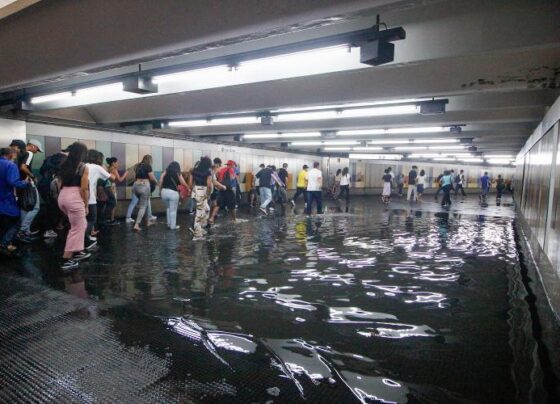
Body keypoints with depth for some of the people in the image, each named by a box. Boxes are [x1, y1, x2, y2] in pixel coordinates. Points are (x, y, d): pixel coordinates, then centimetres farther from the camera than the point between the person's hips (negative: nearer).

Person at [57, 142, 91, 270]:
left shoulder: (64, 166, 14)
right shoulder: (83, 167, -7)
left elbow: (61, 183, 13)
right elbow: (84, 188, -10)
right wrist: (86, 205, -2)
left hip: (62, 196, 8)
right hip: (74, 198, -8)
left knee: (82, 224, 23)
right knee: (76, 228, 4)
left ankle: (78, 252, 29)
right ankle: (67, 259, 6)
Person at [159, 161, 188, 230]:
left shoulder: (165, 172, 12)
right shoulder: (178, 174, 7)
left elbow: (160, 181, 1)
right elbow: (184, 183, 5)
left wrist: (160, 190, 10)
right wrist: (189, 188, 22)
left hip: (164, 191, 4)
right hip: (173, 193, -3)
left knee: (168, 208, 23)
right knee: (173, 210, 7)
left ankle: (169, 224, 28)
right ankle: (173, 226, 13)